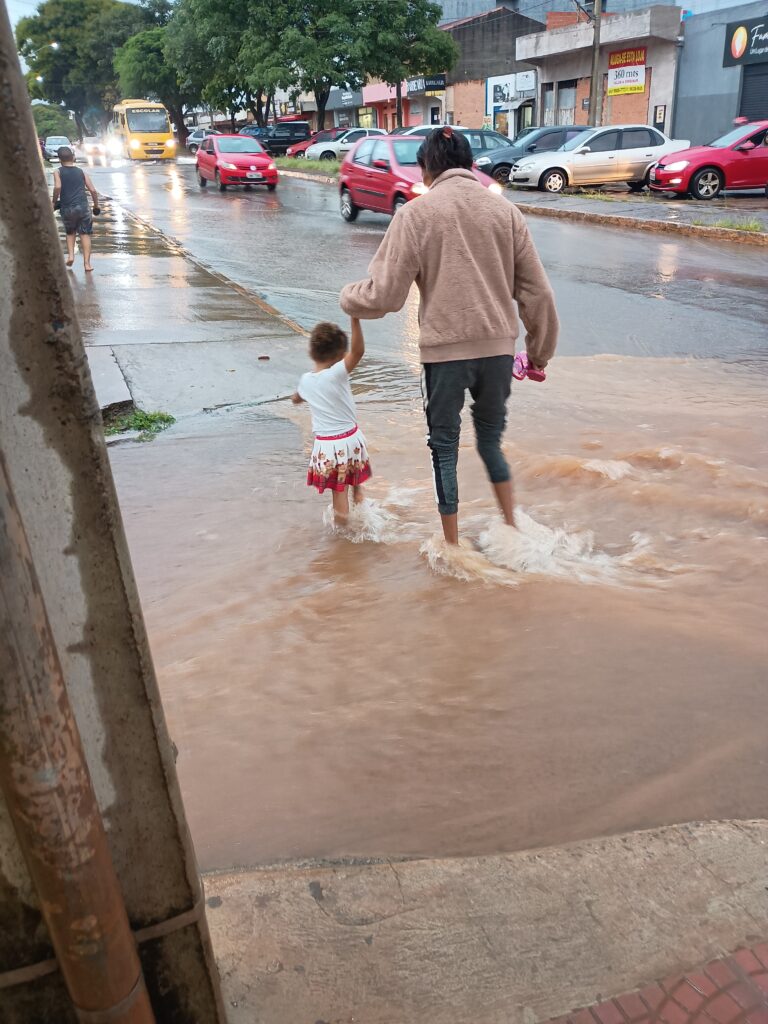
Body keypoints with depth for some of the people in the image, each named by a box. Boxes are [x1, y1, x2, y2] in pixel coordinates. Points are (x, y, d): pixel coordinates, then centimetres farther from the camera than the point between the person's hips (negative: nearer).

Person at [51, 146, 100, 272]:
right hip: (82, 207, 0)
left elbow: (57, 187, -13)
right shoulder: (81, 172, 11)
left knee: (70, 232, 23)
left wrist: (54, 202, 1)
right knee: (85, 234, 5)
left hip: (67, 208, 0)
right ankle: (87, 263, -3)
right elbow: (93, 190, 5)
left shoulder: (58, 172, 5)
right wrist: (96, 205, 19)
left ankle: (70, 255, 6)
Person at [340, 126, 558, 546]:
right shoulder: (504, 209, 7)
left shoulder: (416, 212, -3)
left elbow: (384, 294, -7)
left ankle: (451, 547, 19)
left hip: (444, 350, -3)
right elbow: (537, 293, 7)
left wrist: (347, 296, 14)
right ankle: (511, 530, 27)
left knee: (444, 447, 12)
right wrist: (540, 351, 18)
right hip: (499, 346, 4)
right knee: (491, 439, 22)